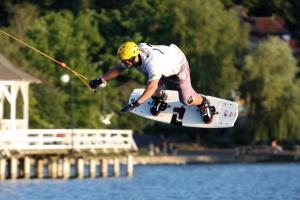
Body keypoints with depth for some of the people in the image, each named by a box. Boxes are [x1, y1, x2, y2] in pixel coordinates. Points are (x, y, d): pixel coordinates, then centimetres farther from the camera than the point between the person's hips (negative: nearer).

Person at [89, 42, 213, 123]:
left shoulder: (151, 63, -47)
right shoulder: (133, 54, -24)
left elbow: (152, 86, -58)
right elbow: (119, 69, -8)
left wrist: (135, 104, -65)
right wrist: (101, 80, -12)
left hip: (178, 67, -6)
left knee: (186, 100, -5)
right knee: (156, 92, -13)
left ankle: (203, 103, 29)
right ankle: (159, 97, 25)